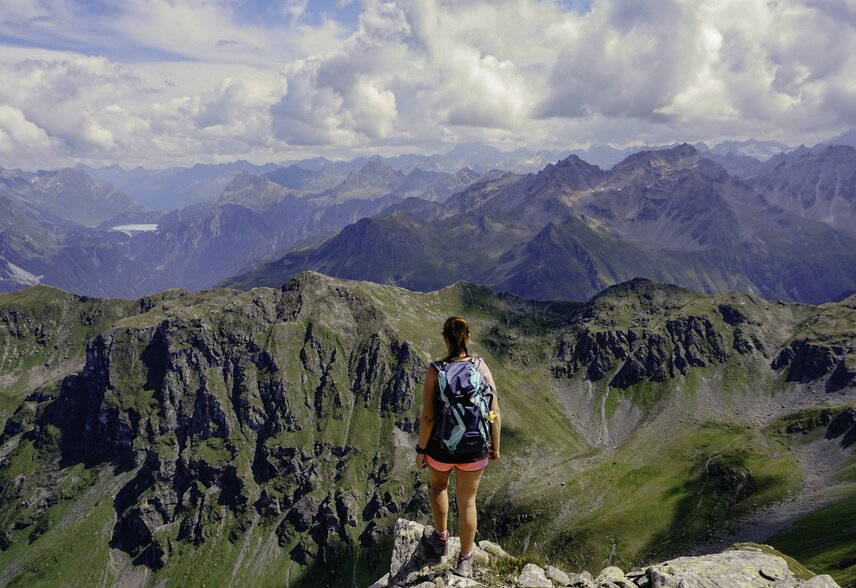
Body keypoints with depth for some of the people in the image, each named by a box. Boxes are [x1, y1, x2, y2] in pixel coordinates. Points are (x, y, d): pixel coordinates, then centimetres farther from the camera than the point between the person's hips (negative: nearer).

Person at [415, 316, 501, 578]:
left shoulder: (435, 370, -20)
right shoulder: (482, 367, -12)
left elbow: (428, 416, -18)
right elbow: (495, 412, -8)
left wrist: (420, 450, -4)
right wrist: (495, 446, 6)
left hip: (441, 447, -1)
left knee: (438, 486, 32)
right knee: (467, 501, 21)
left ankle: (440, 538, 49)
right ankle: (465, 562, 34)